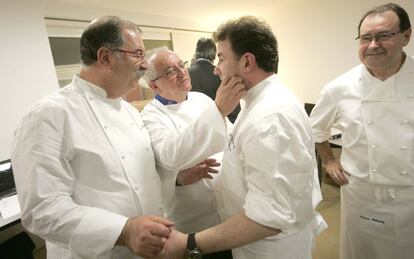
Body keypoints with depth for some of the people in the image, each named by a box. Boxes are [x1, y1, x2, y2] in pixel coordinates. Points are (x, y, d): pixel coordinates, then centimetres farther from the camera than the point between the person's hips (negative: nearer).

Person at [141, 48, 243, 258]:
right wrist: (218, 110, -42)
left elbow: (231, 137, 12)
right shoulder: (151, 116, -16)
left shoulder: (201, 99, 2)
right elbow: (171, 155, -37)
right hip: (194, 218, -5)